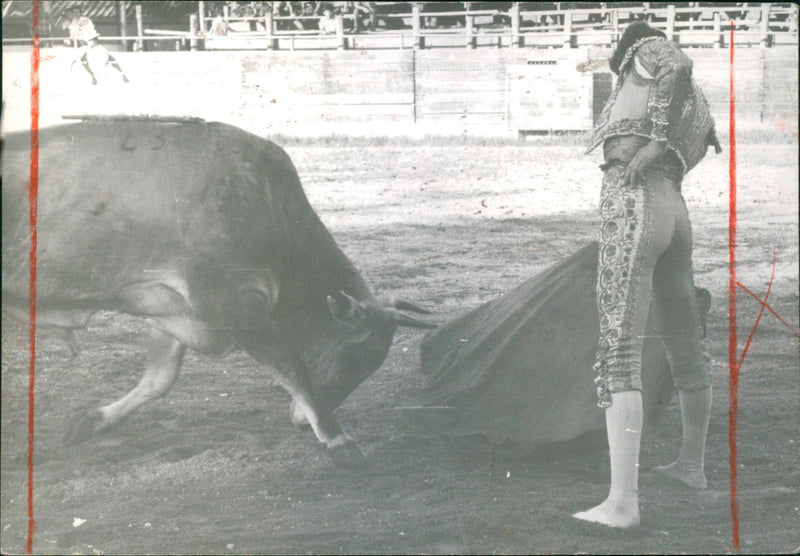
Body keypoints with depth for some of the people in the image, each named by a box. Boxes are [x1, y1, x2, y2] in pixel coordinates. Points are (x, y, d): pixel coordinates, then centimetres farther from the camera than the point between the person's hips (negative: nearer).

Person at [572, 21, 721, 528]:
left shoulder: (649, 51, 10)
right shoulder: (691, 104, 29)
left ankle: (623, 502, -25)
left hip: (634, 205, -9)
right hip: (674, 213, 9)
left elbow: (680, 64, -12)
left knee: (619, 353, -16)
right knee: (686, 349, 22)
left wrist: (655, 143, -12)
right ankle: (693, 466, 42)